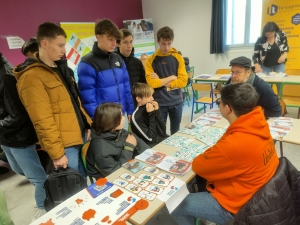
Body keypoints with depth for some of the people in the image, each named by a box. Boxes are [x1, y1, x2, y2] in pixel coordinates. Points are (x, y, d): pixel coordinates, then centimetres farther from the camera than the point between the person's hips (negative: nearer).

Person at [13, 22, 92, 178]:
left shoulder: (60, 68, 11)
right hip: (64, 146, -7)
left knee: (84, 182, 21)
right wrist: (56, 153, -16)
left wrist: (88, 124, 12)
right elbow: (43, 121, -18)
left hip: (80, 137, 8)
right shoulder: (31, 77, -16)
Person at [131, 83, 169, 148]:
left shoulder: (151, 108, 1)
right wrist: (151, 114, -19)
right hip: (154, 146, -6)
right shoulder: (136, 117, -15)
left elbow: (163, 131, -1)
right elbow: (151, 139, -18)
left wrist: (157, 111, -11)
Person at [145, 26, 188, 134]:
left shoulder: (178, 57, 1)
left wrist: (161, 82, -12)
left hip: (176, 102, 2)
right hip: (159, 103, -2)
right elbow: (151, 83, -15)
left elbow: (183, 81, -8)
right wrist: (171, 78, -10)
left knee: (176, 133, 16)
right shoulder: (151, 60, -4)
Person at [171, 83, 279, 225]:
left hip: (233, 207, -8)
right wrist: (212, 154, -4)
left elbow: (198, 166, -21)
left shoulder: (235, 143, -38)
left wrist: (207, 155, -2)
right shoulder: (257, 124, -12)